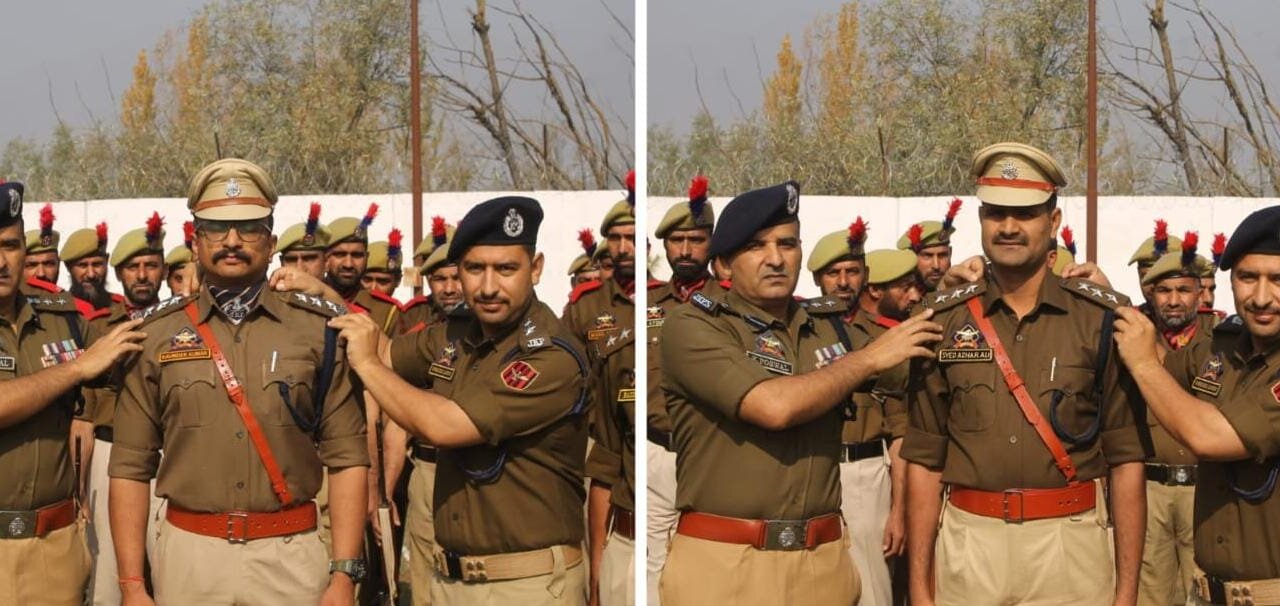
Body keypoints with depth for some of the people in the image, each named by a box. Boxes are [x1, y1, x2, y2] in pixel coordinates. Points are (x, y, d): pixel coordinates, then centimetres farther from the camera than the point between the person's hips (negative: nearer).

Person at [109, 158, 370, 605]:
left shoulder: (319, 329, 1)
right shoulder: (156, 334, 3)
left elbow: (347, 457, -2)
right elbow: (130, 468, 3)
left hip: (291, 554, -1)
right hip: (189, 554, 1)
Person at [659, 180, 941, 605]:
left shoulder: (827, 323, 12)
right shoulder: (691, 326, -6)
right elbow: (774, 406, -18)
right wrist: (870, 357, -8)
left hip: (825, 563, 5)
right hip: (723, 562, -4)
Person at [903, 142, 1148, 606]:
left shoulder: (1102, 319, 0)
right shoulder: (944, 321, 3)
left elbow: (1126, 458, 0)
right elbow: (924, 460, 4)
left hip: (1071, 545, -1)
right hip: (968, 544, 1)